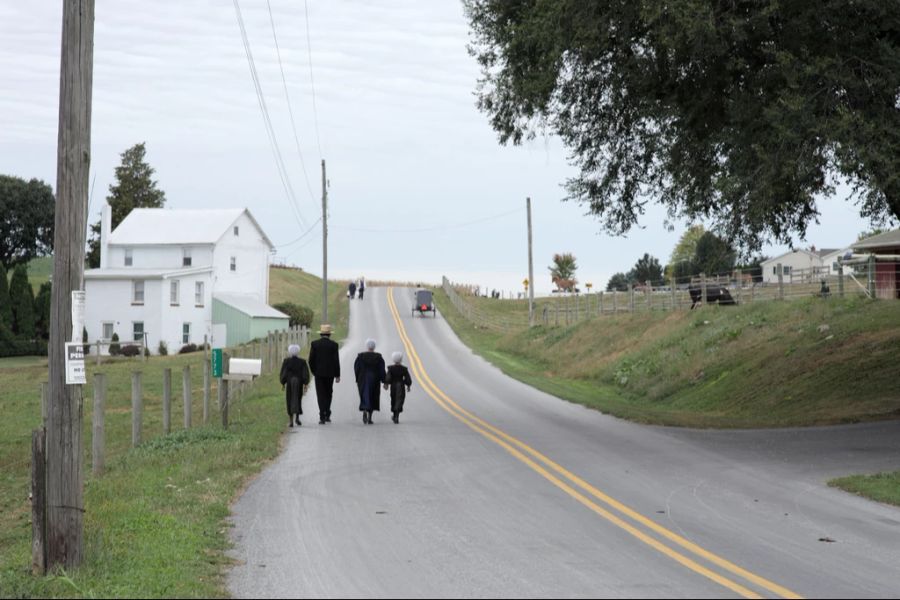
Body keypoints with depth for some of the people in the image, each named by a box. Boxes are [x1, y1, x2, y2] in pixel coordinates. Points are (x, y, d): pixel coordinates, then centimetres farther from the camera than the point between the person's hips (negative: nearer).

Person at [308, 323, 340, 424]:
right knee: (328, 394, 18)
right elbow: (336, 360, -6)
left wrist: (313, 371, 11)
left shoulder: (314, 344, -3)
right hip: (330, 373, 1)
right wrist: (337, 375, -1)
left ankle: (322, 417, -9)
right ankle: (327, 415, 19)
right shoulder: (333, 344, -5)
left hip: (319, 373, -1)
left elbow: (311, 360, -4)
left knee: (321, 395, 1)